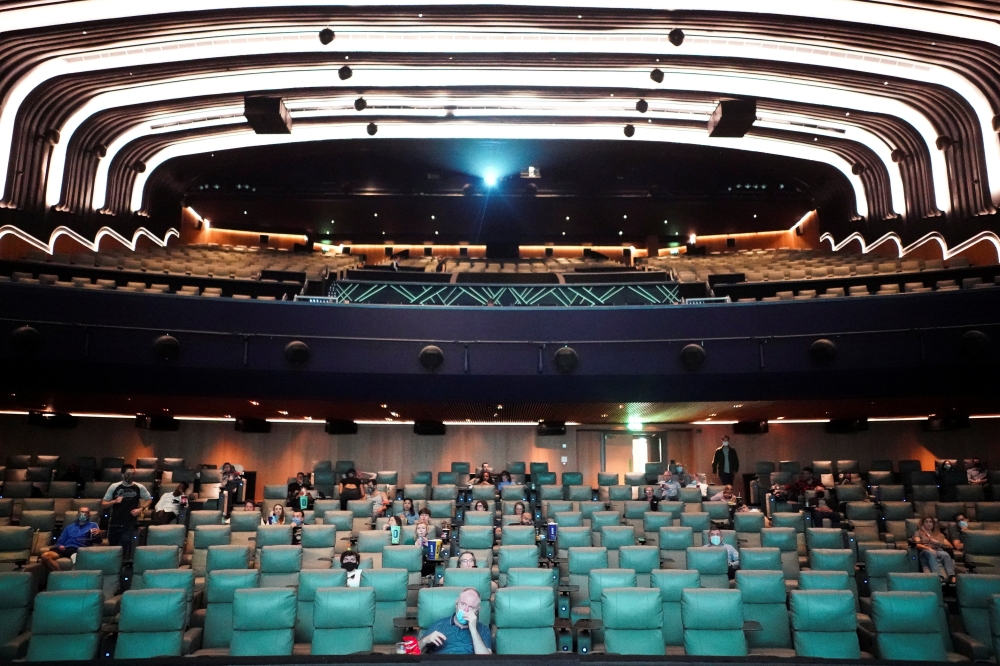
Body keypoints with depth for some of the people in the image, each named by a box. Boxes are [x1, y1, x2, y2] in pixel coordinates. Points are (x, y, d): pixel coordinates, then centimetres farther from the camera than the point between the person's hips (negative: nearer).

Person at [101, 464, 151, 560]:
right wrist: (114, 501, -15)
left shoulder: (139, 487, -1)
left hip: (130, 524, -2)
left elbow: (149, 500, 11)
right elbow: (103, 503, 3)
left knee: (125, 552, -5)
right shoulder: (114, 487, -2)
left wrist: (140, 508, -5)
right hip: (115, 524, 2)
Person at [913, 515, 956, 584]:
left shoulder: (939, 534, 34)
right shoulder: (918, 533, 23)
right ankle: (938, 577, -60)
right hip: (925, 552, -3)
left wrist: (938, 542, 3)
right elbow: (917, 545, 3)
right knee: (932, 553, -40)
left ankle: (952, 577, -57)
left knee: (946, 555, -35)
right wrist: (928, 548, -16)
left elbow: (949, 546, 20)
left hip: (939, 552, 3)